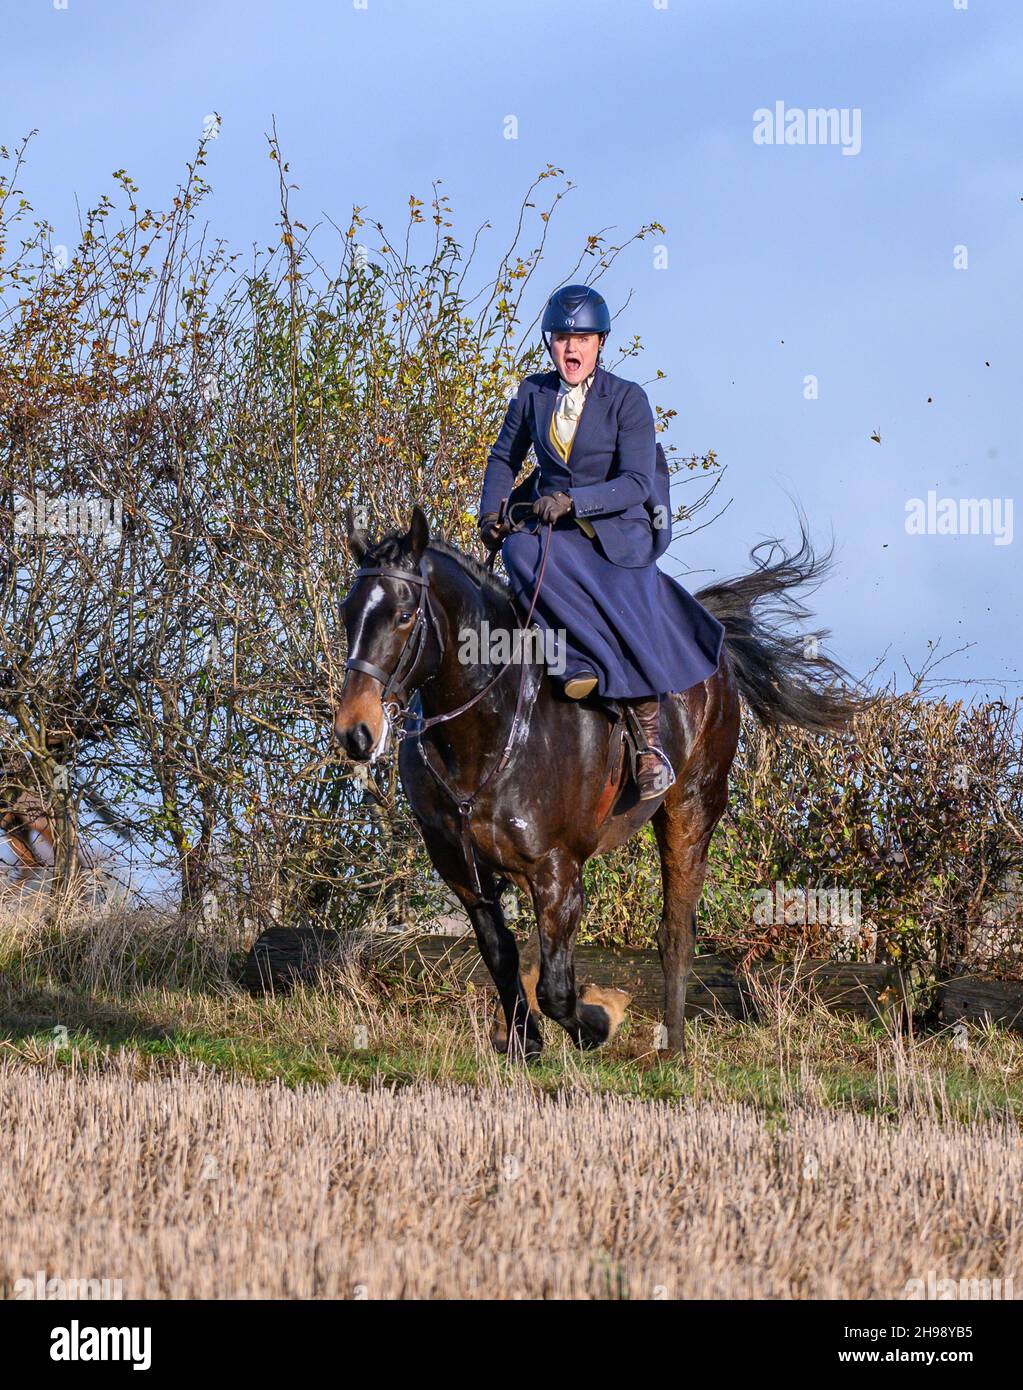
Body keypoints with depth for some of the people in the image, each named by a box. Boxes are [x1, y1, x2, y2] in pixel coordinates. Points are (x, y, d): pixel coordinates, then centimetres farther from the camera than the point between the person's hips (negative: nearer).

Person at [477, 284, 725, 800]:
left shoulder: (628, 399, -6)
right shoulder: (533, 393, 6)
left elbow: (637, 483, -14)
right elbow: (503, 459, 21)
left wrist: (573, 501, -27)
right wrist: (491, 511, 2)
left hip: (617, 532, -2)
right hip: (552, 529, 3)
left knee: (631, 624, -25)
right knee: (519, 550, -35)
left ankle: (651, 743, -8)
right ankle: (585, 659, -33)